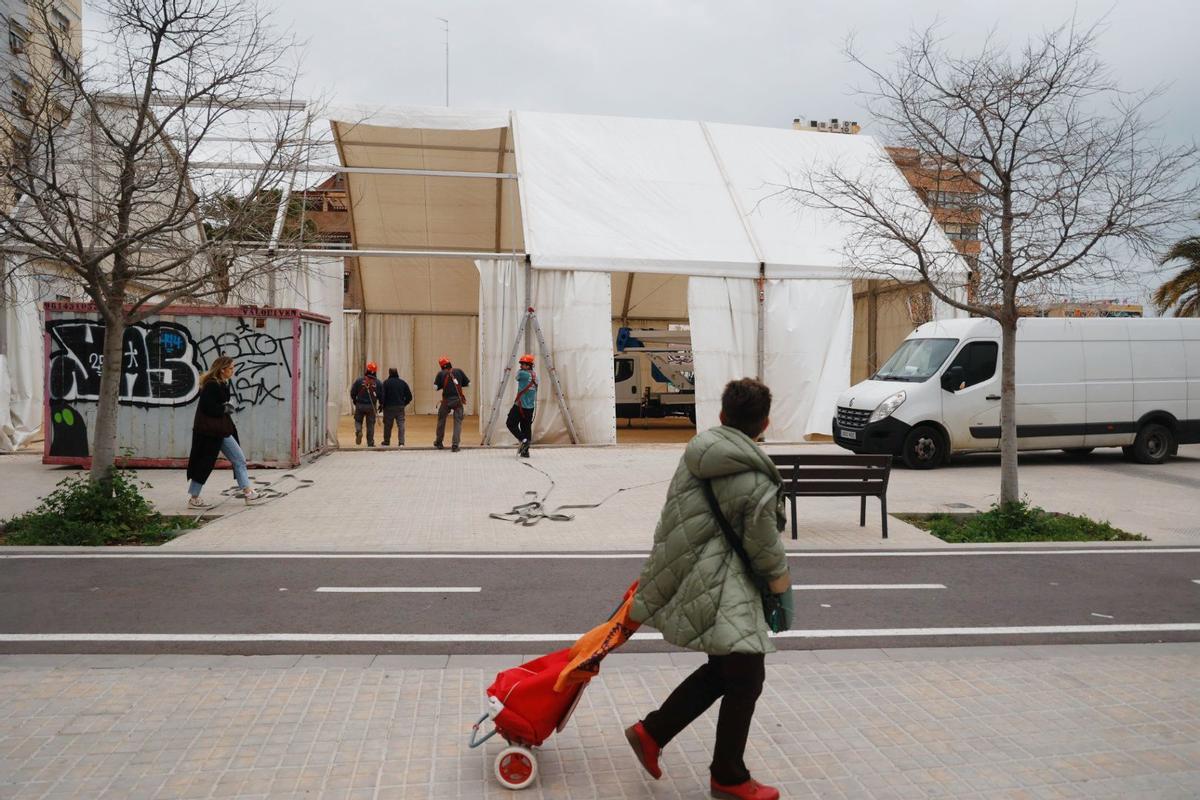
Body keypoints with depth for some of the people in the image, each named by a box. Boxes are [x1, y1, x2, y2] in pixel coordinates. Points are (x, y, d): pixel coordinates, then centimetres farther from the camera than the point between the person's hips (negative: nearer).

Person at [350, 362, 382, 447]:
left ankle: (358, 431, -14)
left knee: (358, 421, 17)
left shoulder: (359, 380, -6)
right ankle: (370, 443, 9)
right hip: (372, 406, 1)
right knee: (370, 424, 8)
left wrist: (355, 401, 17)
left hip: (360, 405, -1)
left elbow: (352, 392, -2)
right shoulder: (377, 382, -4)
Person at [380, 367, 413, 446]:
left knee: (387, 425, 10)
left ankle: (386, 442, 22)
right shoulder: (403, 382, 4)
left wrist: (381, 404, 0)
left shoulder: (386, 382, -6)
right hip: (400, 407, 2)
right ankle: (401, 442, -11)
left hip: (389, 407, -2)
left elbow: (382, 395, -13)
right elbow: (409, 396, 4)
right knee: (401, 424, 0)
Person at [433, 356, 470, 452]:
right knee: (458, 422, 4)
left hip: (446, 400, 0)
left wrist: (443, 385, 12)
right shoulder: (458, 371, 2)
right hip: (458, 400, 0)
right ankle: (455, 445, -2)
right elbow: (468, 383, 5)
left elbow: (435, 387, -6)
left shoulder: (441, 374, -1)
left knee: (441, 420, 19)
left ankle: (439, 442, 30)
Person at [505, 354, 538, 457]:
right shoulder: (535, 376, 11)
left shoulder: (522, 373, -13)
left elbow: (517, 376, 7)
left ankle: (522, 440, -13)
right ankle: (525, 451, 8)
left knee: (511, 424, 4)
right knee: (527, 428, 9)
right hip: (530, 407, 7)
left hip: (520, 405, -7)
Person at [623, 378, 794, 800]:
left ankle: (650, 732, 25)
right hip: (722, 591, -9)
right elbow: (766, 551, -11)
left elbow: (678, 519, 12)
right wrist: (785, 593, 5)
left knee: (721, 671, 19)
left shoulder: (697, 454, 4)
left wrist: (658, 572, 23)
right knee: (744, 678, 5)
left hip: (691, 576, 9)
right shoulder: (754, 482, -19)